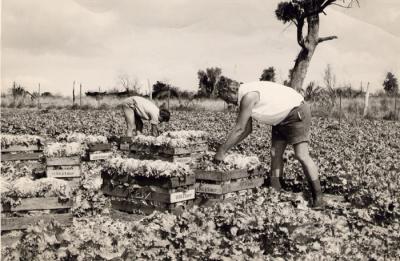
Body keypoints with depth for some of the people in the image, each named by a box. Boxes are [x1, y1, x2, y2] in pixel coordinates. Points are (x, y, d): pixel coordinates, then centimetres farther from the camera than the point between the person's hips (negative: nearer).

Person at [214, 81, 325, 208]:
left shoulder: (248, 96, -25)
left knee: (301, 155, -15)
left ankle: (318, 196, -9)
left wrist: (222, 151, -16)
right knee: (275, 153, 4)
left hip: (297, 112, -10)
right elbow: (247, 129, 11)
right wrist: (226, 147, 7)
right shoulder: (244, 98, 6)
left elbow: (239, 129, -23)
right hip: (282, 117, 10)